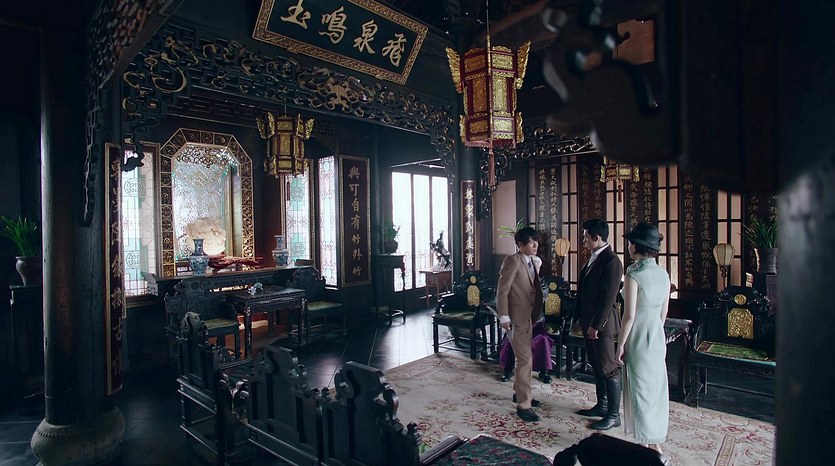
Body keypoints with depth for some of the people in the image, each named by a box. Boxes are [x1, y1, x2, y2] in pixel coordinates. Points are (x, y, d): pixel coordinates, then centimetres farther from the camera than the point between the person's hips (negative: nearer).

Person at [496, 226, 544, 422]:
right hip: (516, 317, -8)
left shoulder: (535, 262, 8)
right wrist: (504, 317, -20)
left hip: (528, 316, 8)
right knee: (525, 359, -6)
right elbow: (502, 291, -18)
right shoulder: (512, 261, -17)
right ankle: (523, 404, 4)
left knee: (524, 357, 18)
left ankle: (520, 392, 35)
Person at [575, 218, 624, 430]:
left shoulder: (611, 261, -18)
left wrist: (596, 325, -19)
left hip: (602, 323, -10)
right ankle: (602, 405, 33)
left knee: (609, 368, 1)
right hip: (589, 321, 10)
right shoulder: (593, 258, 11)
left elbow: (608, 298, -21)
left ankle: (614, 415, 13)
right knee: (596, 365, 19)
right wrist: (585, 322, 15)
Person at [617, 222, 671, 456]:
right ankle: (656, 443, 29)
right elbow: (663, 312, 9)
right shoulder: (663, 274, 2)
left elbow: (629, 316, -18)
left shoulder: (634, 275, -18)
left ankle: (645, 444, 18)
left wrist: (620, 345, -9)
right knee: (656, 388, 16)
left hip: (638, 340, -7)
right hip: (657, 338, 7)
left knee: (640, 390, 6)